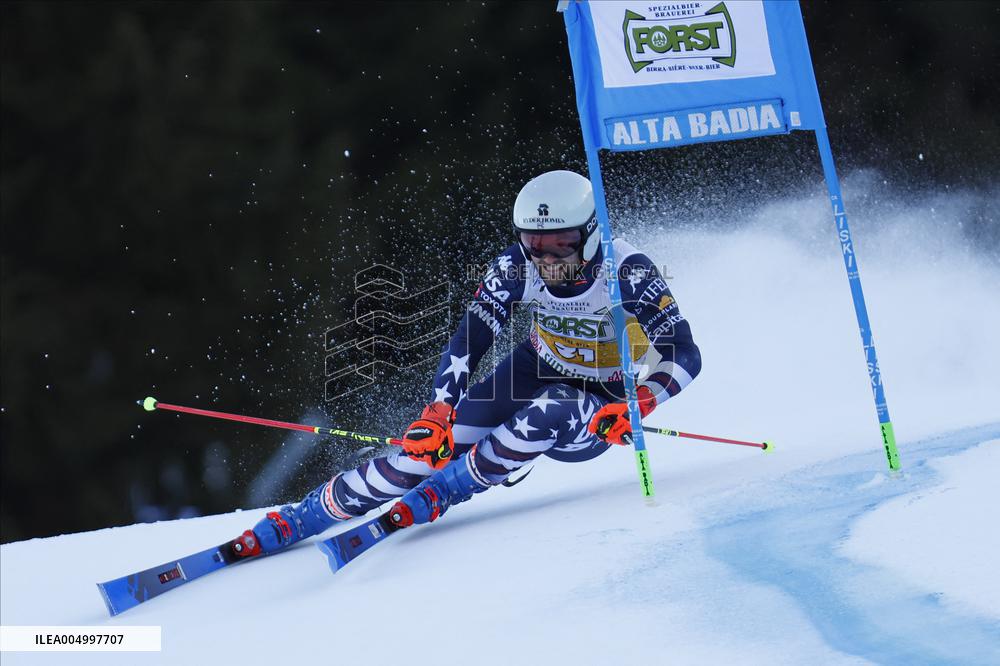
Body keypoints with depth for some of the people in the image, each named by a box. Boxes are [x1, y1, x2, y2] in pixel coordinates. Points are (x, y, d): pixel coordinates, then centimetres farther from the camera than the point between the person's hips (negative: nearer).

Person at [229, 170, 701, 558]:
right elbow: (467, 342, -17)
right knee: (431, 445, -16)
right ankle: (293, 522, -9)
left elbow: (684, 356, -29)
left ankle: (430, 498, -28)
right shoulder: (517, 266, -17)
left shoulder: (628, 273, -27)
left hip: (598, 411, -2)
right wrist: (439, 411, -33)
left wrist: (633, 407, -46)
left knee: (550, 414, -38)